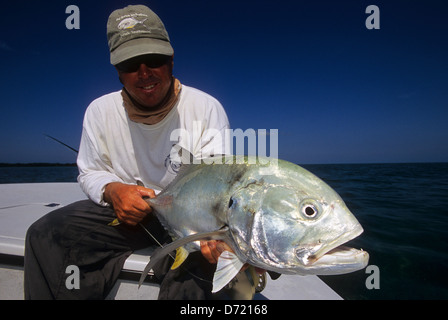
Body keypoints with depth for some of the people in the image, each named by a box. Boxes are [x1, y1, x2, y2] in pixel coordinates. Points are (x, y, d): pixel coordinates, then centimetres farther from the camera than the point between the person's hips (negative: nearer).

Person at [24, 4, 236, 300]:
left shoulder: (206, 108, -13)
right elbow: (90, 173, 8)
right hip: (123, 210, 4)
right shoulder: (100, 111, -2)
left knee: (198, 252, -34)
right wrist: (112, 190, -16)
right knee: (45, 234, -12)